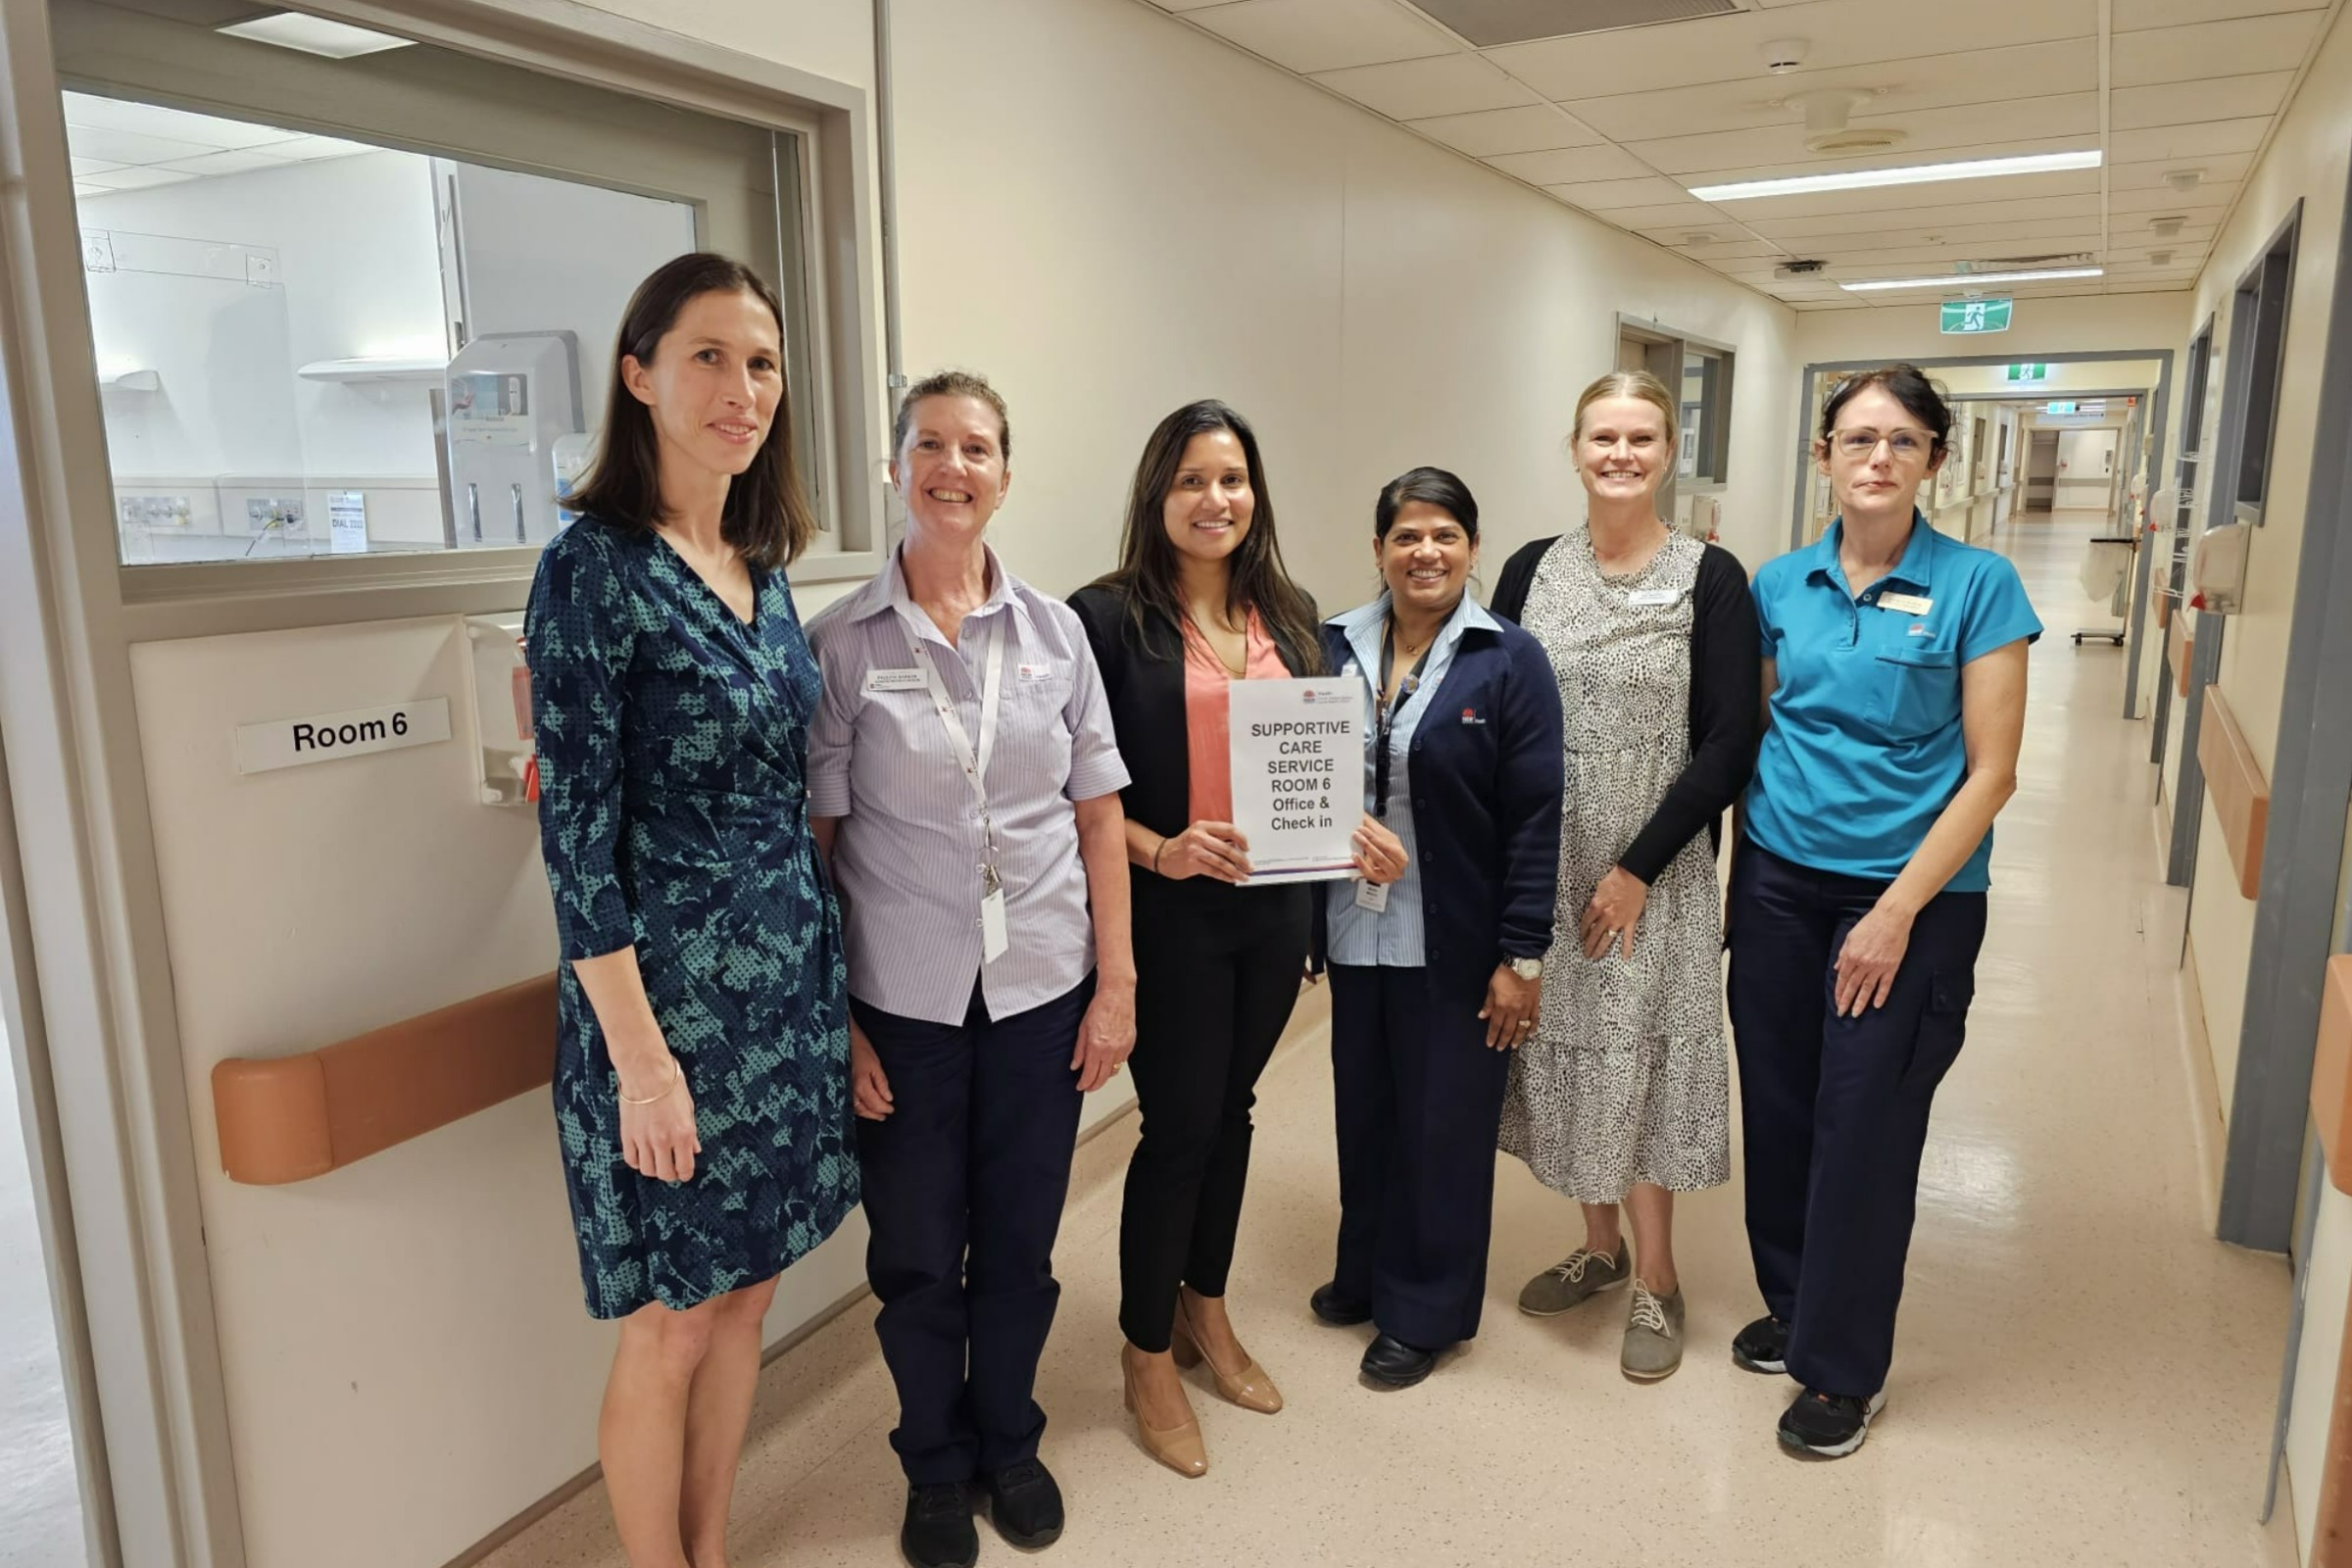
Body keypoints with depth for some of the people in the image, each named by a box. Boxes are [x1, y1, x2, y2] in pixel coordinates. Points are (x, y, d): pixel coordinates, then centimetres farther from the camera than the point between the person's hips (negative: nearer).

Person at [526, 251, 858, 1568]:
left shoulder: (764, 567, 8)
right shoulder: (597, 567, -13)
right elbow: (576, 832, -16)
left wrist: (832, 980, 12)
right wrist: (641, 1053, -17)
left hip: (790, 981, 7)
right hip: (674, 991, -7)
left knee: (746, 1298, 18)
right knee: (669, 1330, 8)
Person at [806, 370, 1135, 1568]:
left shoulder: (1053, 630, 2)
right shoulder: (842, 643, -5)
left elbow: (1099, 814, 4)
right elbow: (810, 842, -5)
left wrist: (1117, 981, 1)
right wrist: (833, 1021, -7)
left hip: (1041, 990, 2)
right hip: (904, 1003, -2)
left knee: (1020, 1246, 16)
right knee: (917, 1257, 13)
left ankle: (1010, 1444, 41)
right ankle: (937, 1466, 38)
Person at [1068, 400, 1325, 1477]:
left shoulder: (1289, 615, 9)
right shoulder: (1108, 616, -9)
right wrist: (1159, 850, -22)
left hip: (1274, 906, 6)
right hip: (1169, 911, -5)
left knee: (1231, 1109, 17)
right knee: (1180, 1125, 3)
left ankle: (1205, 1310, 38)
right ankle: (1147, 1354, 24)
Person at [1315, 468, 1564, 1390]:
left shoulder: (1508, 660, -7)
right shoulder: (1335, 646, 4)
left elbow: (1535, 818, -10)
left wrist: (1523, 955, -12)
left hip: (1456, 945, -4)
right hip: (1357, 933, 4)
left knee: (1444, 1123, 8)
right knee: (1365, 1111, 16)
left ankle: (1427, 1308, 26)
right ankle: (1366, 1273, 37)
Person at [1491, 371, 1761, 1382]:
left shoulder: (1711, 579, -6)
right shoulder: (1531, 571, 3)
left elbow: (1729, 743, -9)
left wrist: (1637, 868, -13)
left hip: (1654, 876, -3)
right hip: (1542, 871, 4)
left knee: (1637, 1063, 3)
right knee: (1562, 1055, 12)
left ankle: (1655, 1278, 24)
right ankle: (1600, 1244, 34)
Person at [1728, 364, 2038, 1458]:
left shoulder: (1977, 587, -7)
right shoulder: (1780, 585, 4)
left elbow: (1990, 772, -9)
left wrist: (1898, 911, -14)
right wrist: (1744, 869, 5)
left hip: (1911, 894, -3)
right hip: (1779, 877, 4)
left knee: (1864, 1126, 3)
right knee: (1777, 1107, 11)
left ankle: (1842, 1366, 21)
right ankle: (1790, 1302, 34)